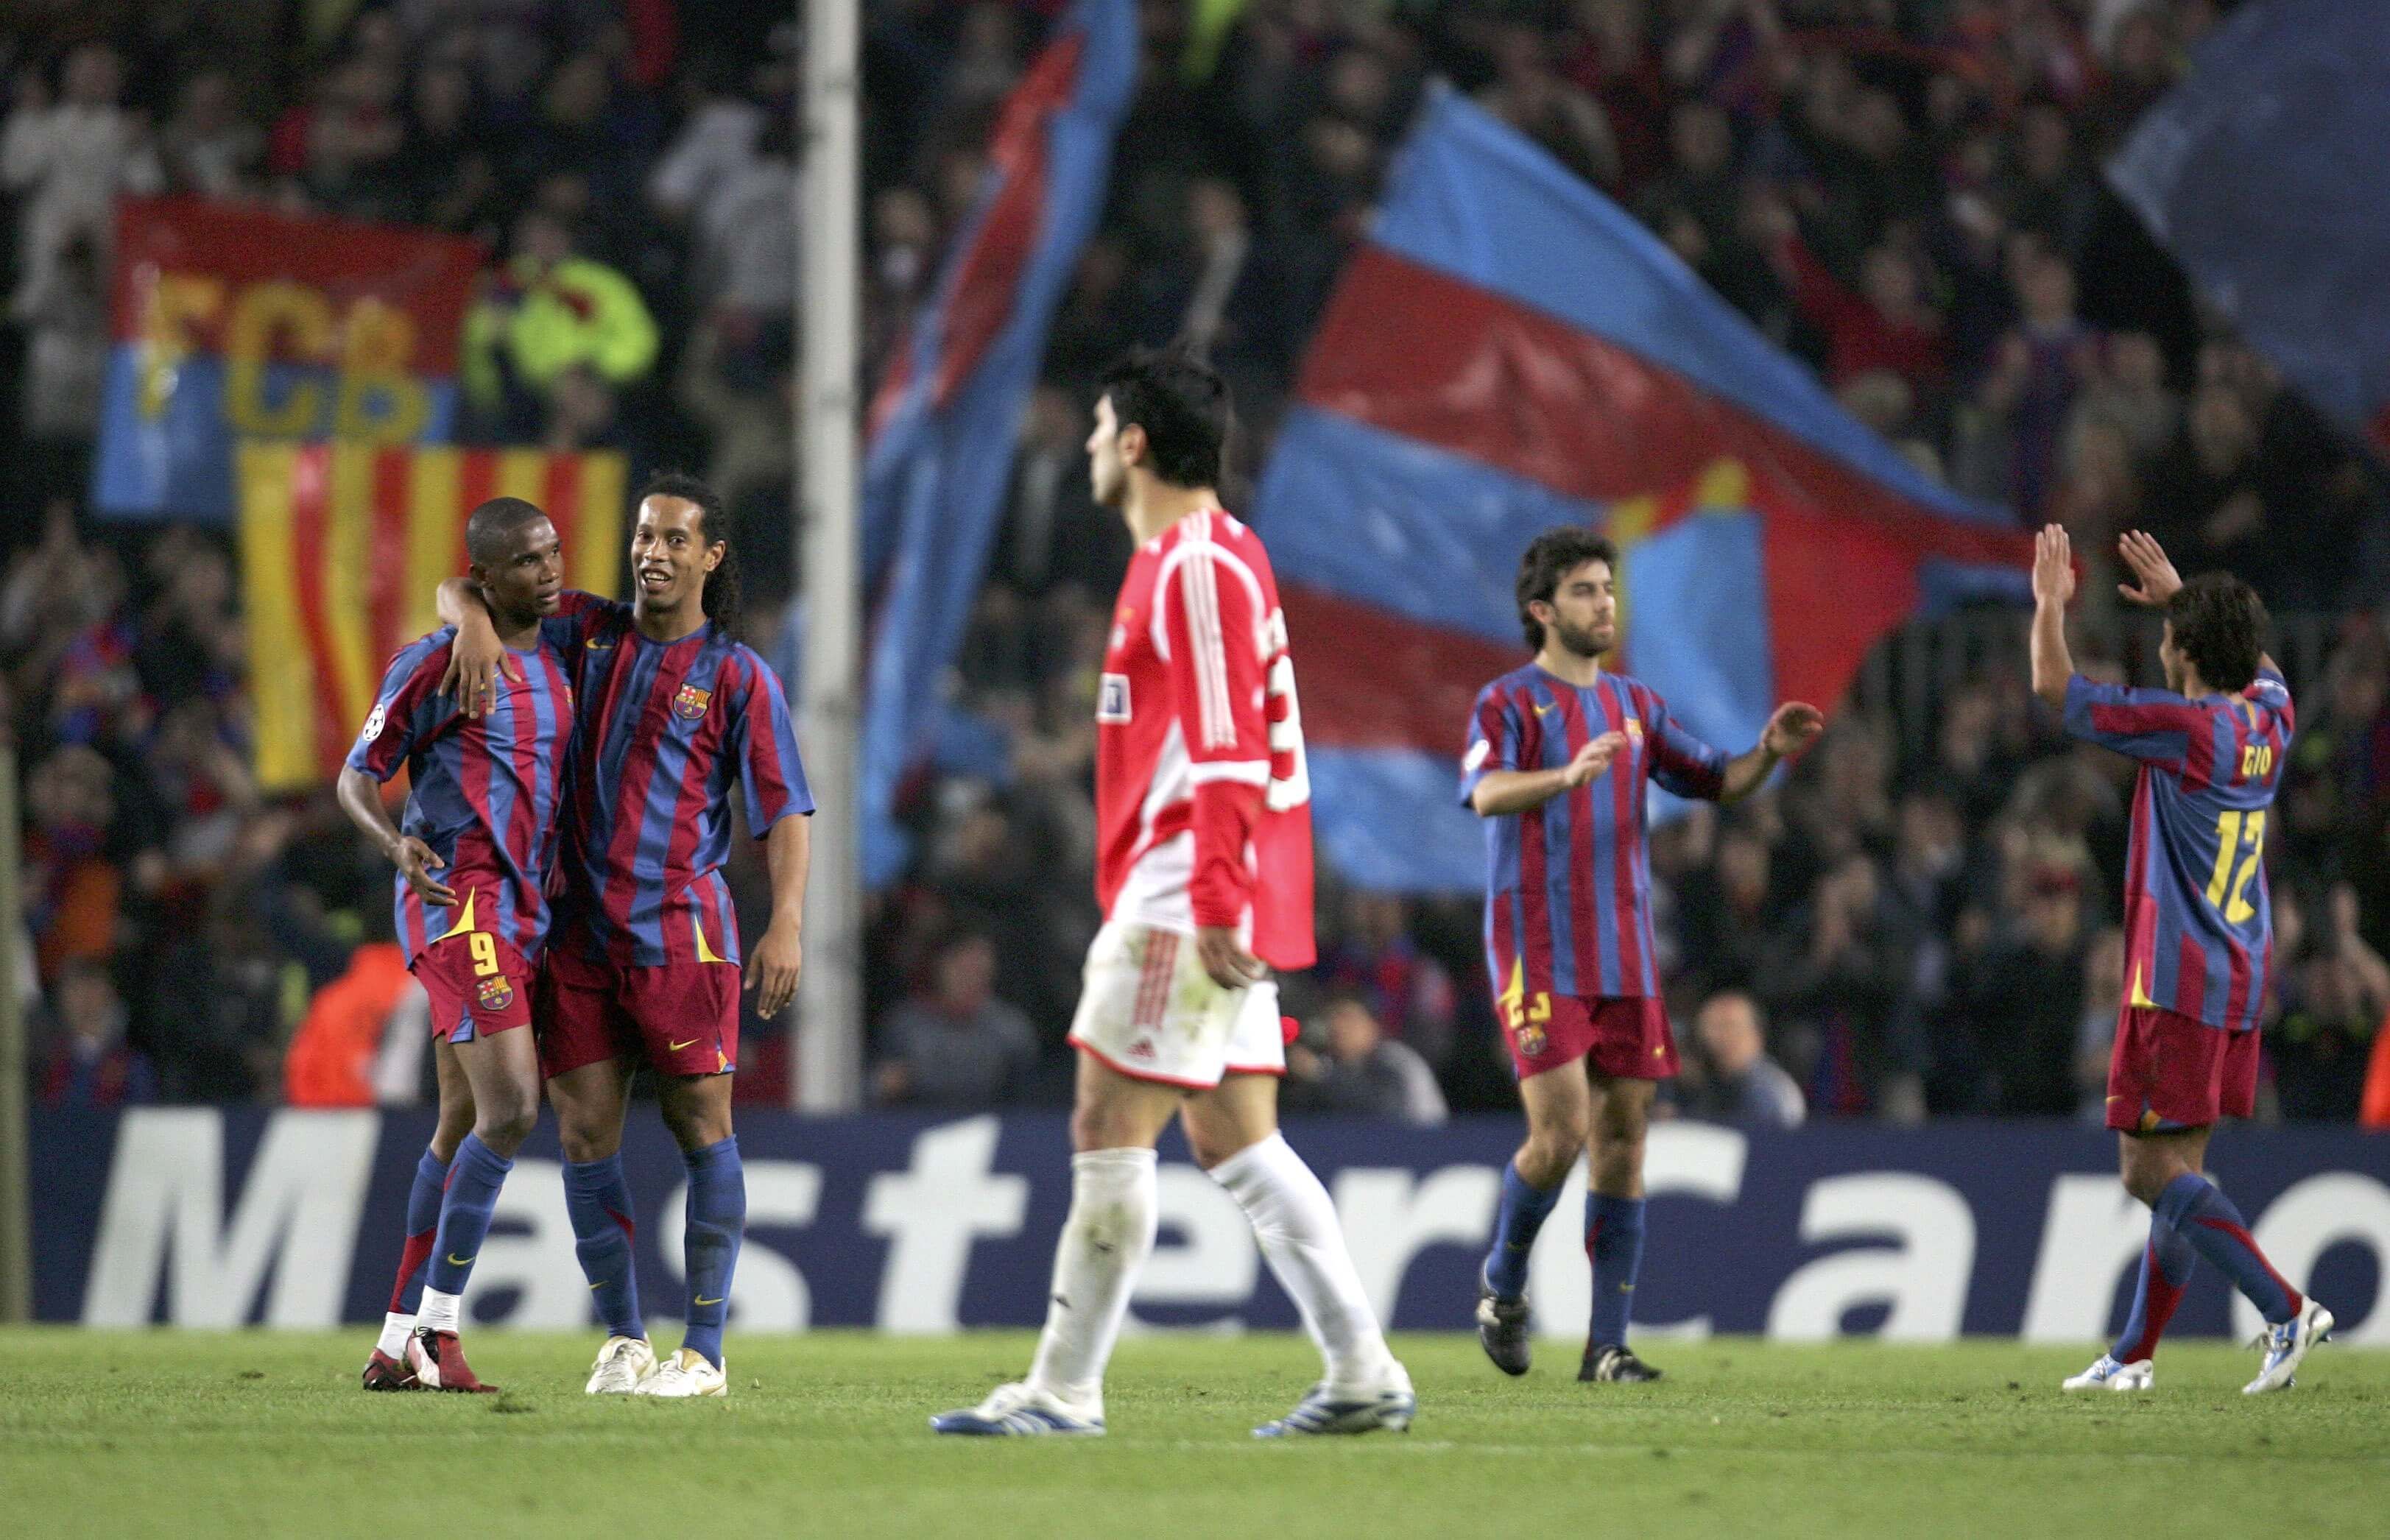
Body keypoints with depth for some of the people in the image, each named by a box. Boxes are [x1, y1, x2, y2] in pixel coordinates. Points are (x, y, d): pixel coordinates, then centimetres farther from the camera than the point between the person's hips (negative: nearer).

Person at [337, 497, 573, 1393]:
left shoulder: (558, 649, 13)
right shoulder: (439, 663, -7)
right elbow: (357, 778, -4)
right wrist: (396, 844, -22)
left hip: (523, 907, 8)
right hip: (457, 900, -8)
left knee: (463, 1123, 9)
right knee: (510, 1107, -18)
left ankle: (398, 1345, 15)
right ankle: (436, 1330, -14)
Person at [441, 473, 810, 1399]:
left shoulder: (738, 678, 3)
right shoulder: (587, 632, 12)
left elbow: (782, 812, -1)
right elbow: (458, 591, 17)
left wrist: (787, 923, -15)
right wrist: (474, 619, -8)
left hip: (681, 929, -3)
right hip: (579, 929, 3)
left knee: (701, 1124, -5)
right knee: (586, 1131, 0)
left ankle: (703, 1350, -3)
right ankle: (622, 1340, 9)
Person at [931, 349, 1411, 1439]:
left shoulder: (1198, 569, -13)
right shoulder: (1196, 561, 20)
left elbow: (1228, 747, -20)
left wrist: (1213, 898, -25)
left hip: (1184, 899, -10)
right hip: (1198, 907, 10)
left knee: (1109, 1129, -8)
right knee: (1236, 1142, 9)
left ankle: (1064, 1390, -7)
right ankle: (1363, 1375, 6)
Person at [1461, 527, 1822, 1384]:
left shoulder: (1635, 707, 16)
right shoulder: (1510, 702, -3)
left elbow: (1718, 783, 16)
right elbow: (1486, 791, -22)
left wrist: (1769, 753, -7)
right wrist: (1567, 775, -42)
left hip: (1625, 958, 6)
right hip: (1539, 952, -6)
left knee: (1623, 1140, 2)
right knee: (1561, 1132, -15)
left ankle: (1607, 1345, 4)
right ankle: (1502, 1284, 12)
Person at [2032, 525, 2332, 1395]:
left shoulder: (2185, 728, -16)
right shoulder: (2270, 720, 6)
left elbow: (2055, 687, -8)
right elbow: (2257, 663, 32)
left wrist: (2050, 603, 8)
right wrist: (2180, 596, 37)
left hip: (2177, 987, -8)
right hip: (2241, 987, 8)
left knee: (2154, 1171, -8)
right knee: (2178, 1169, 12)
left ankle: (2287, 1311, -19)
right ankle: (2134, 1356, 17)